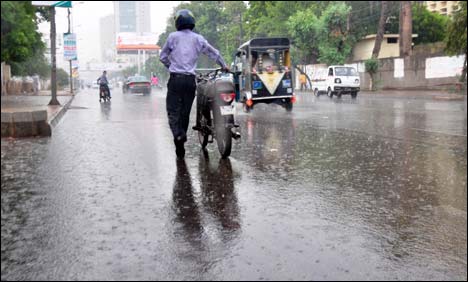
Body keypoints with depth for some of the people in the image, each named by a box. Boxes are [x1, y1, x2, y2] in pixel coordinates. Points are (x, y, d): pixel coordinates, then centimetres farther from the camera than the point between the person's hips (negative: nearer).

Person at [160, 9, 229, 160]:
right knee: (185, 112, 9)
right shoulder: (198, 38, 8)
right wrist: (224, 66, 30)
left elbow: (162, 56, 10)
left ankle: (178, 135, -28)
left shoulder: (173, 37, 3)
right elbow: (214, 53, 15)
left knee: (173, 111, -1)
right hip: (190, 80, 2)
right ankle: (180, 147, 14)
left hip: (175, 79, -2)